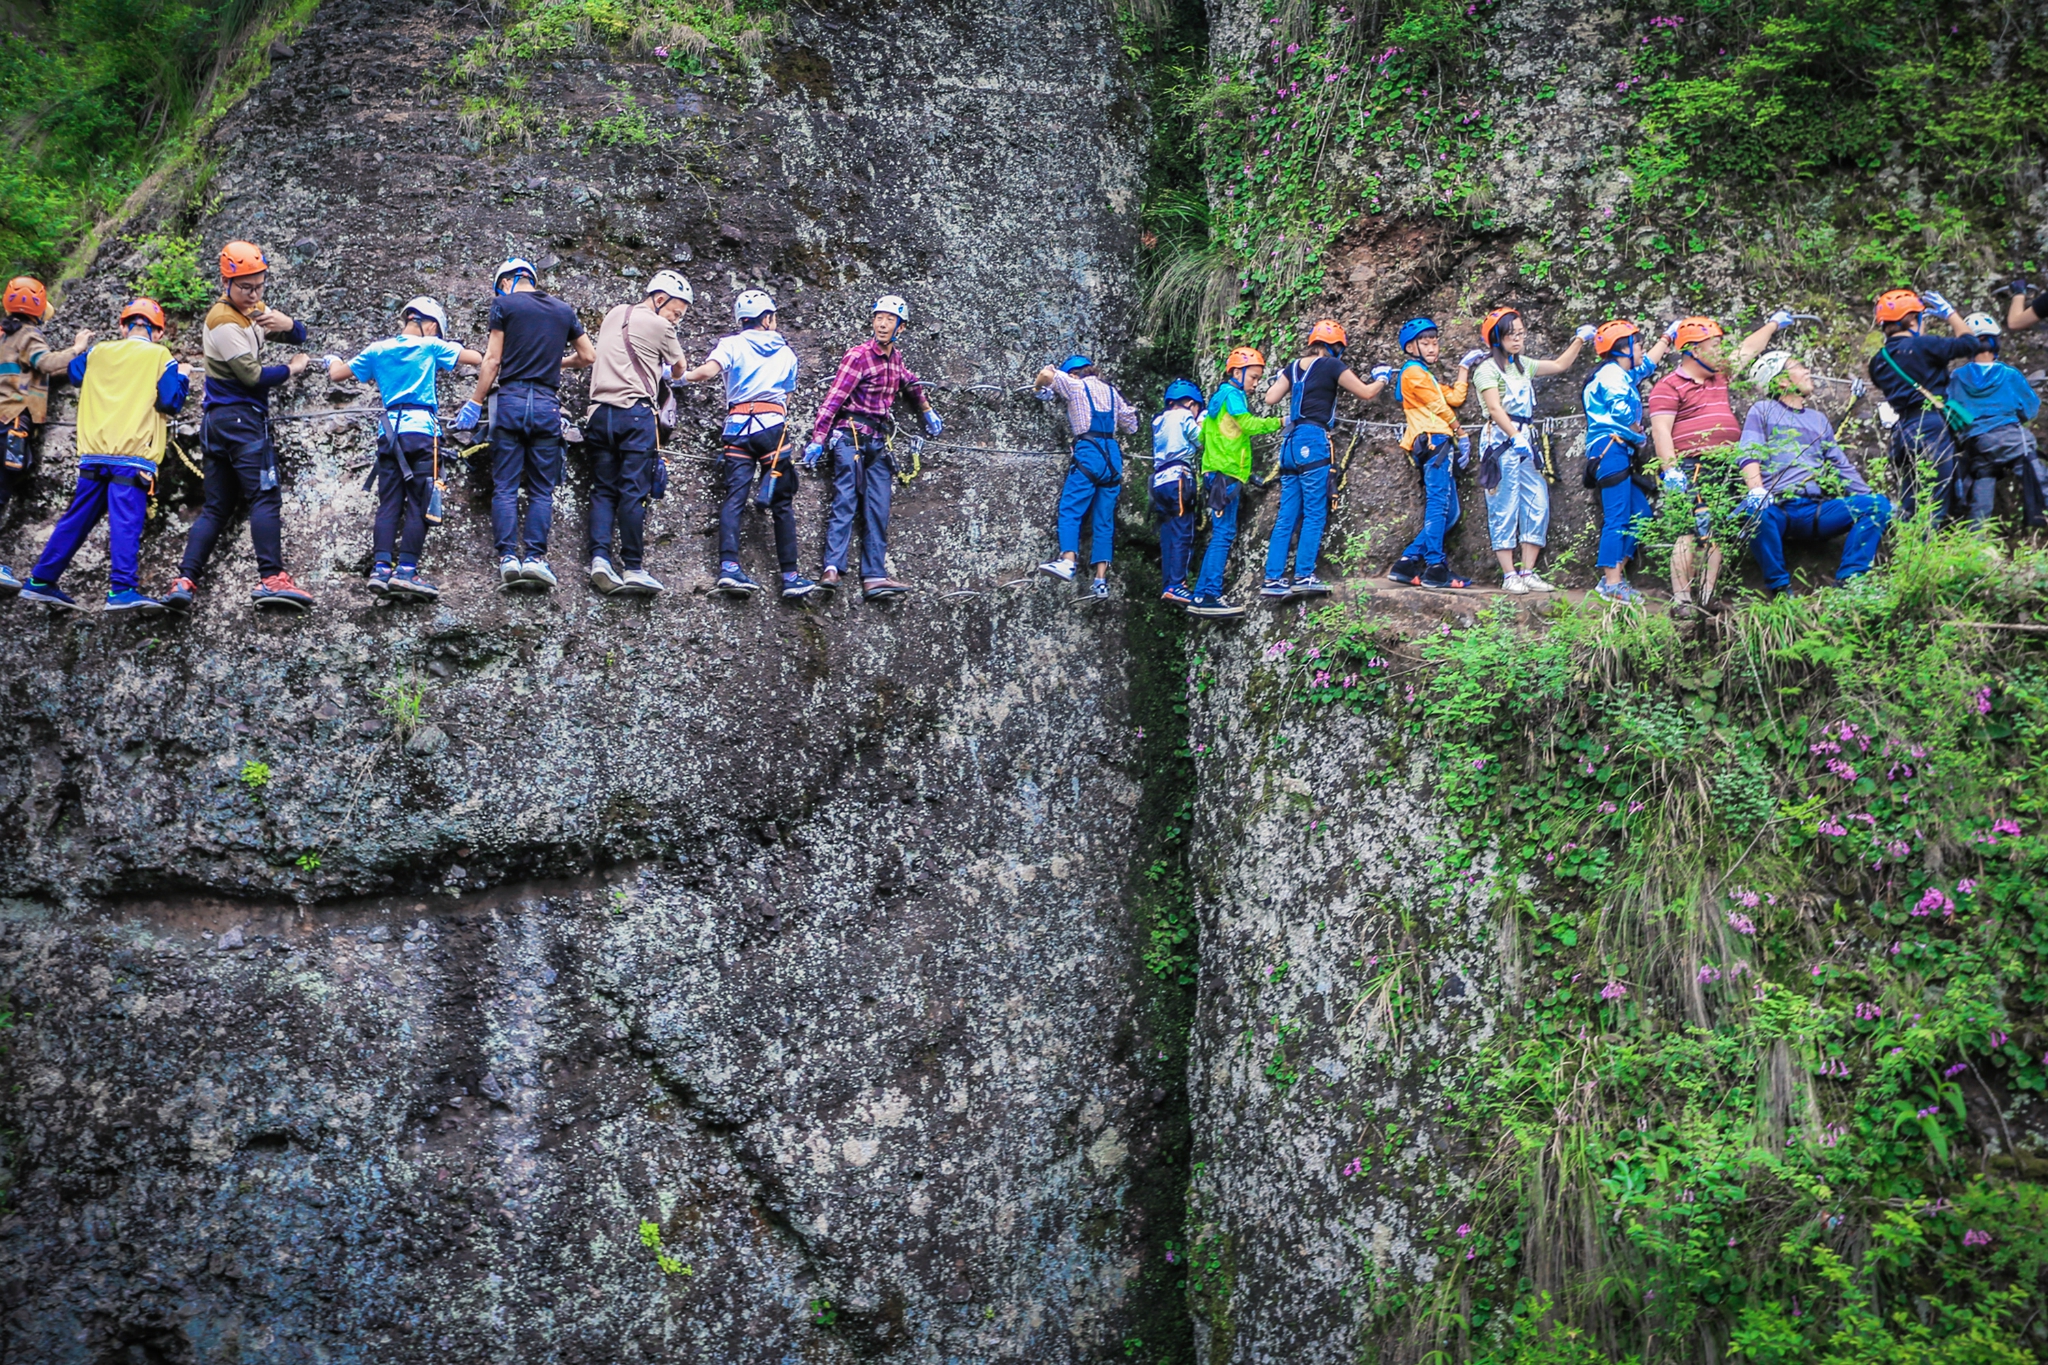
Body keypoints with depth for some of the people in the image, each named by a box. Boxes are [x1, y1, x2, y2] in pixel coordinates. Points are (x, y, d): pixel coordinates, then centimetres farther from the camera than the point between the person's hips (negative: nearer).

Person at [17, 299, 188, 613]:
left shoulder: (99, 352, 16)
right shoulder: (160, 355, 1)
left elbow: (74, 372, 35)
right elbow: (170, 401, -7)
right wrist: (182, 378, 12)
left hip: (94, 454, 5)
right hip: (133, 456, -5)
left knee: (77, 520, 15)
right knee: (126, 522, -13)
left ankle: (40, 582, 21)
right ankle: (122, 589, -24)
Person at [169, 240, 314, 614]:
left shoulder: (255, 309, 15)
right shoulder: (224, 321, -11)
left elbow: (302, 337, 15)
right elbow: (253, 376, -15)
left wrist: (287, 325, -8)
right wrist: (291, 369, 0)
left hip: (216, 421, 10)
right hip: (241, 417, -10)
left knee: (216, 508, 7)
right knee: (266, 497, -15)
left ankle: (184, 582, 3)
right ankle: (271, 579, -22)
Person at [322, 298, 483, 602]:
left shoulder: (377, 350, 14)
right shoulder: (430, 346, 5)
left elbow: (337, 374, 18)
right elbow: (476, 358, 8)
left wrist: (333, 360, 41)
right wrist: (452, 350, 29)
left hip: (388, 431, 4)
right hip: (421, 428, -4)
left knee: (389, 503, 4)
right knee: (419, 505, -4)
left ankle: (381, 567, -6)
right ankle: (406, 570, -12)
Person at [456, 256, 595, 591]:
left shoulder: (505, 304, 4)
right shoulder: (563, 310, 14)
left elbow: (492, 361, -1)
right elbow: (589, 356, 19)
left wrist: (475, 403, 4)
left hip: (511, 398, -2)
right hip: (547, 404, 2)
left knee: (505, 487, 1)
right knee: (542, 490, 4)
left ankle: (508, 557, -7)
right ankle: (535, 557, -6)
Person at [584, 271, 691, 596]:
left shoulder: (614, 314, 18)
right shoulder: (659, 327, -2)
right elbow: (679, 369, 13)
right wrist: (672, 374, 37)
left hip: (600, 411, 6)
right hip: (636, 413, -6)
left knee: (603, 489, 6)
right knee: (633, 491, -6)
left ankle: (599, 558, -7)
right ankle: (633, 567, -5)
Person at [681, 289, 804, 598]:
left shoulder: (732, 344, 9)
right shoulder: (786, 352, 18)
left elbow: (709, 370, -9)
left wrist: (681, 377, 6)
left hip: (738, 425, 0)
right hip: (773, 424, 0)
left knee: (734, 497, -5)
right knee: (781, 503, 3)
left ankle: (728, 567, -22)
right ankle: (791, 576, 1)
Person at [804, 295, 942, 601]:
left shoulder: (895, 358, 14)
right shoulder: (859, 356, -7)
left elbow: (911, 382, 37)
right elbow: (834, 397, -13)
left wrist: (927, 412, 39)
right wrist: (817, 439, -19)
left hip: (878, 441, 7)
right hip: (851, 435, -7)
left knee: (878, 510, -2)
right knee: (846, 502, -18)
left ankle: (874, 576, -7)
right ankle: (832, 569, -27)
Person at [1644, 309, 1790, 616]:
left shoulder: (1719, 377, 22)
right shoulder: (1669, 386, -2)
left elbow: (1748, 349, 37)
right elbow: (1660, 430, -11)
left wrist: (1773, 323, 48)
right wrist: (1670, 470, -21)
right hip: (1690, 470, -8)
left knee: (1716, 533, 4)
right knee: (1691, 531, -15)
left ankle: (1707, 598, 4)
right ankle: (1681, 599, -15)